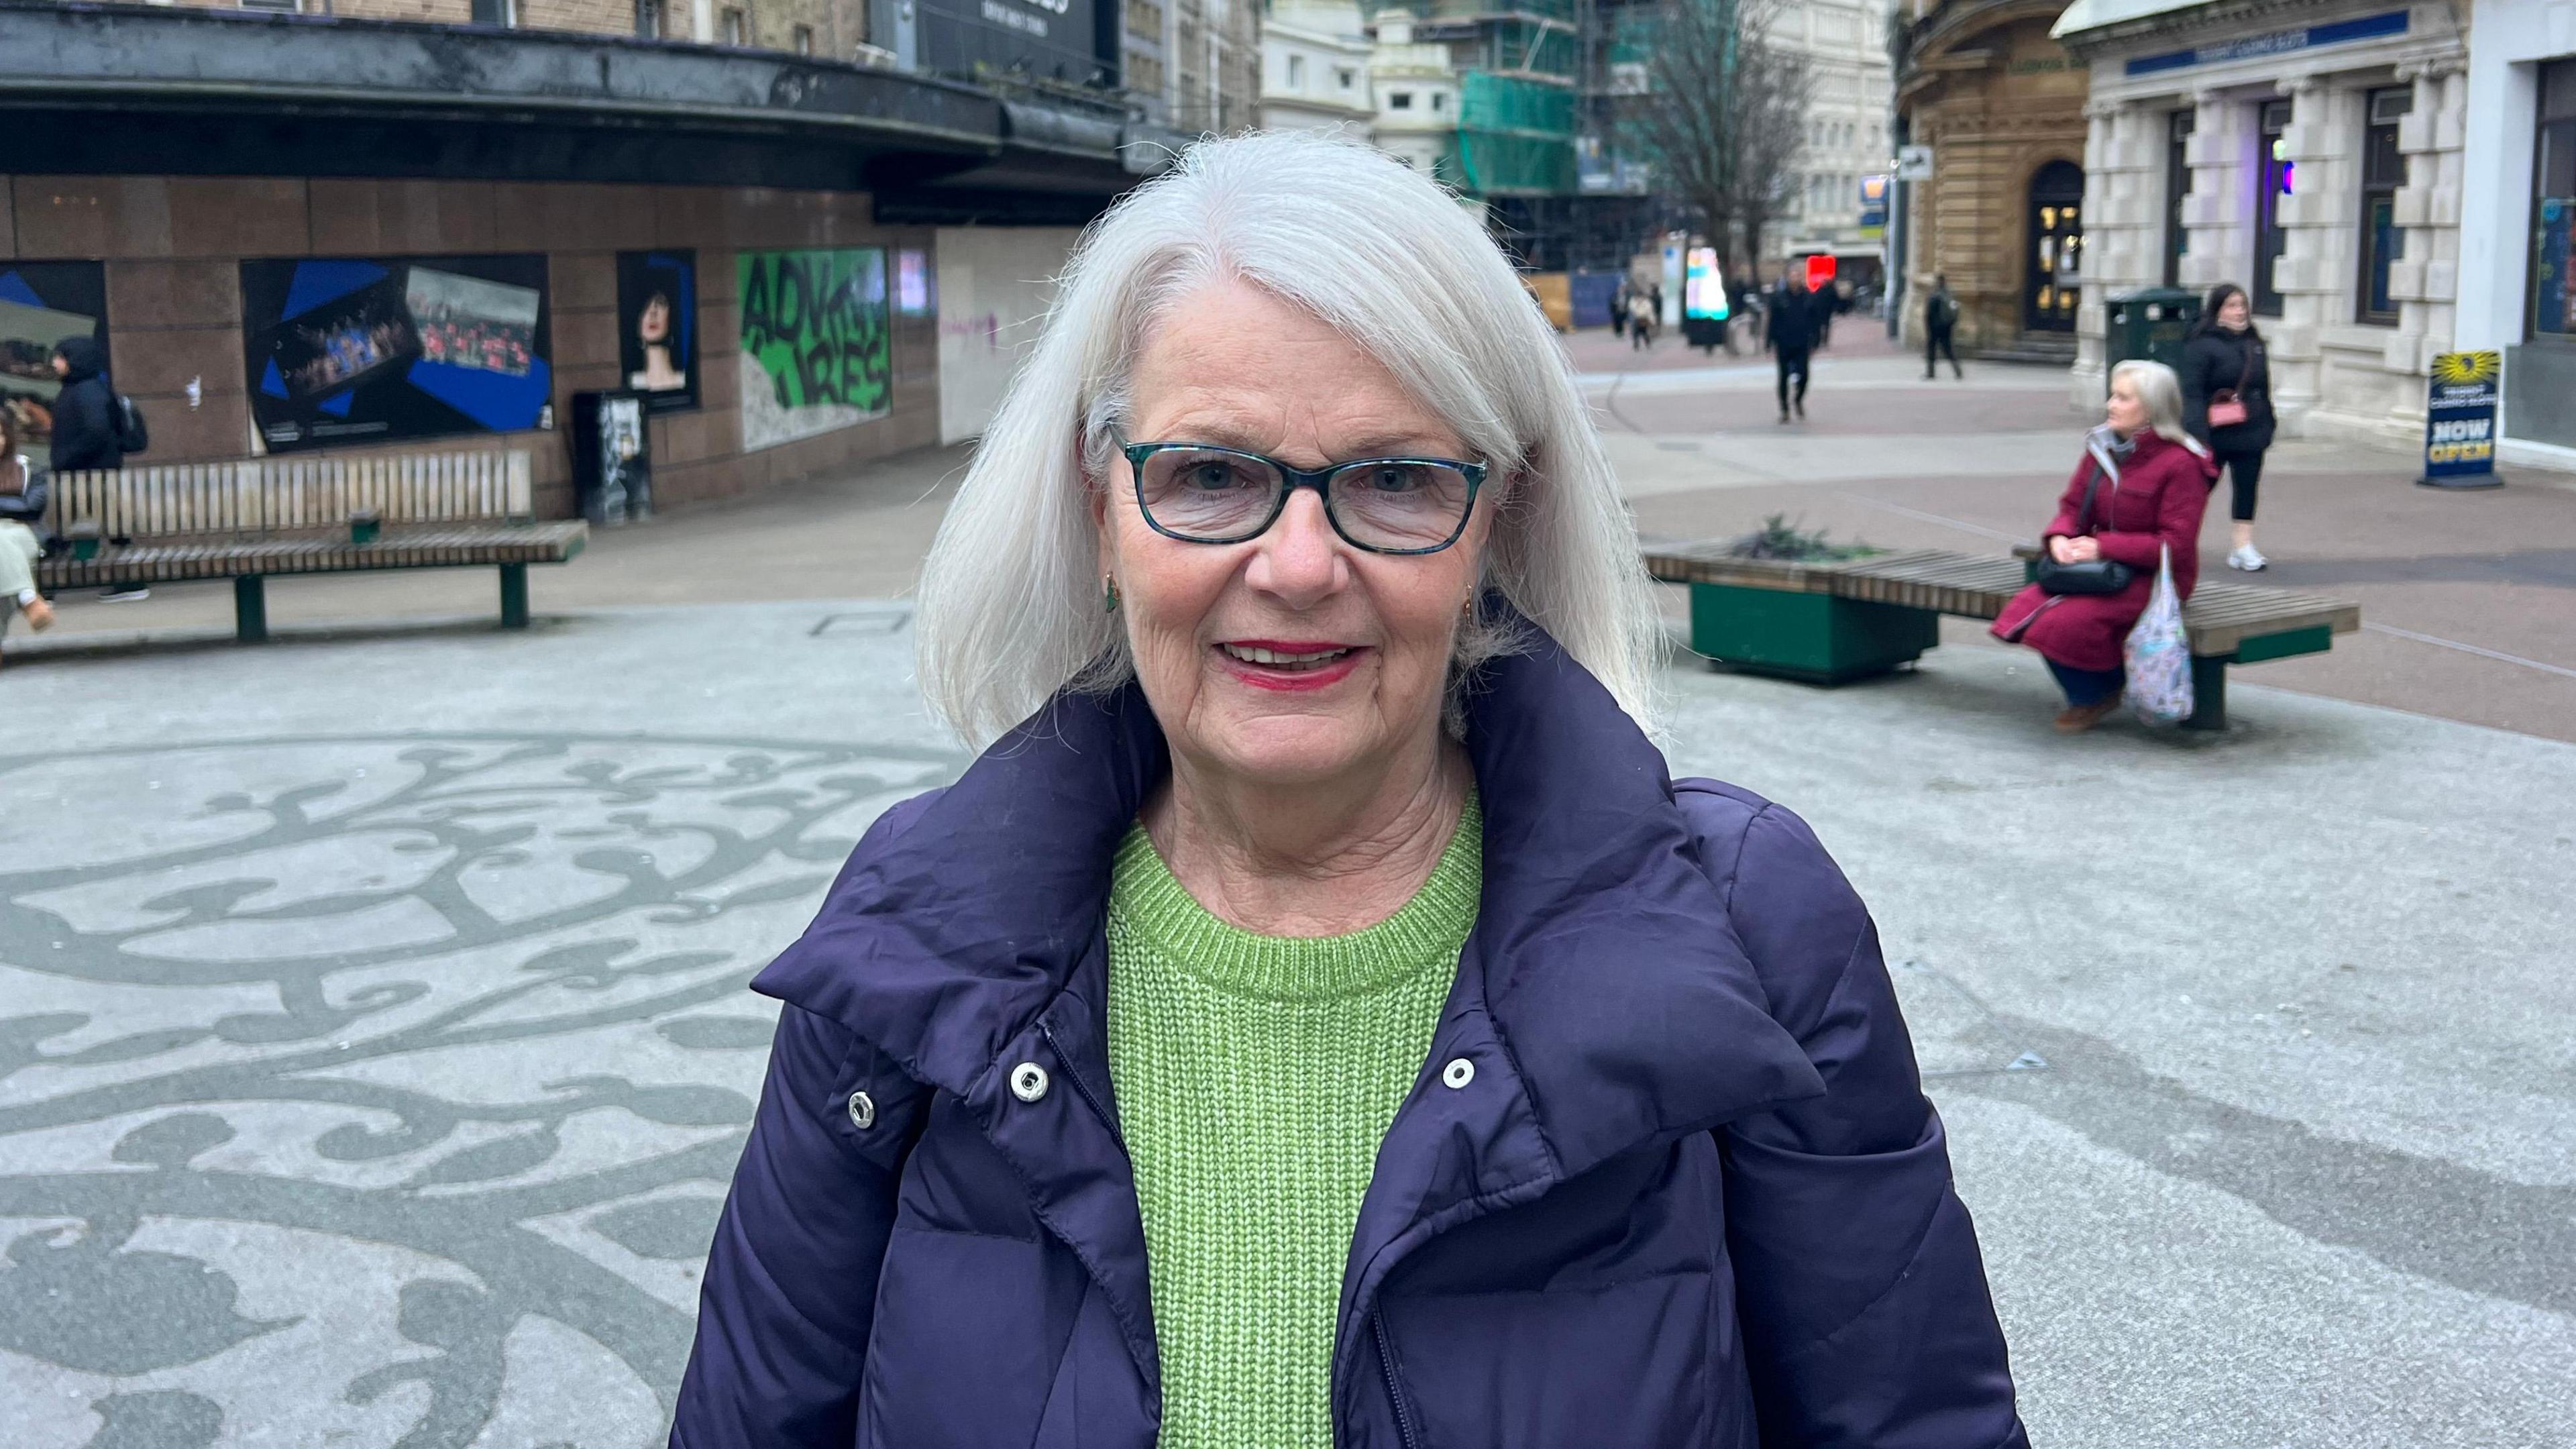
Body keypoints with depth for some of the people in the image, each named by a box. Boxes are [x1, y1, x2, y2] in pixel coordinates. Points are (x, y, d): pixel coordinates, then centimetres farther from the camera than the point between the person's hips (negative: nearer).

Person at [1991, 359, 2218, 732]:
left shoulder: (2180, 463, -13)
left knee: (2065, 621, -28)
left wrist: (2103, 547, -22)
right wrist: (2059, 537, -12)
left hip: (2152, 576, -7)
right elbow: (2072, 507, 13)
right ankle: (2089, 692, 5)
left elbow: (2175, 545, -17)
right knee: (2023, 610, -17)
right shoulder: (2101, 447, 8)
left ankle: (2095, 696, 3)